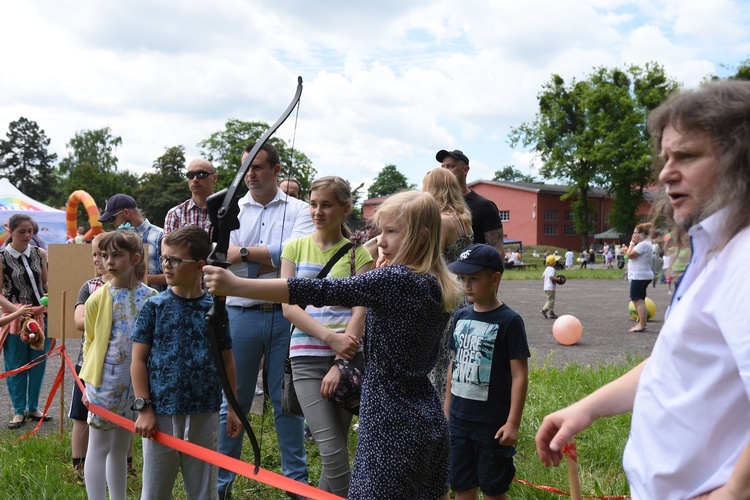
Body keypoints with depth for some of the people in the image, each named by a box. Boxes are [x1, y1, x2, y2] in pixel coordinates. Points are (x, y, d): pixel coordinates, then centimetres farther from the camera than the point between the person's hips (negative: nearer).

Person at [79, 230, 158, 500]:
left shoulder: (152, 298, -2)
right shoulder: (98, 298, -5)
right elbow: (90, 343, 2)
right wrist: (88, 383, 0)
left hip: (138, 384, 2)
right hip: (105, 383, -2)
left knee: (121, 446, 15)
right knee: (99, 447, 4)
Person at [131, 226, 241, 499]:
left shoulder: (215, 308, 1)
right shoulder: (154, 306, -3)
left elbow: (227, 360, 8)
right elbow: (139, 359, -2)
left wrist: (233, 408, 8)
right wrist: (144, 408, -7)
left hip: (205, 414, 1)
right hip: (161, 414, -1)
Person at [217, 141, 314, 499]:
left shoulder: (298, 210, 5)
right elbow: (223, 255, -6)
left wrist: (245, 251, -9)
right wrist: (274, 259, -14)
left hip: (286, 315, -1)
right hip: (241, 315, 1)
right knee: (232, 402, 8)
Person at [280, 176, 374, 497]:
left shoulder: (358, 253, 4)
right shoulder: (296, 248, 7)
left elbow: (360, 311, -3)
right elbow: (289, 306, -1)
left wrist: (340, 363, -12)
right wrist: (331, 338, -13)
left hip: (346, 356, 0)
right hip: (307, 358, 0)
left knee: (335, 449, 7)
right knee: (333, 452, -10)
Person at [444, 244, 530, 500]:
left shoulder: (509, 321, -13)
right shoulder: (461, 317, 5)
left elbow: (520, 376, -13)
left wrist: (513, 423, -16)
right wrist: (446, 410, 14)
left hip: (493, 423, -5)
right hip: (458, 420, 6)